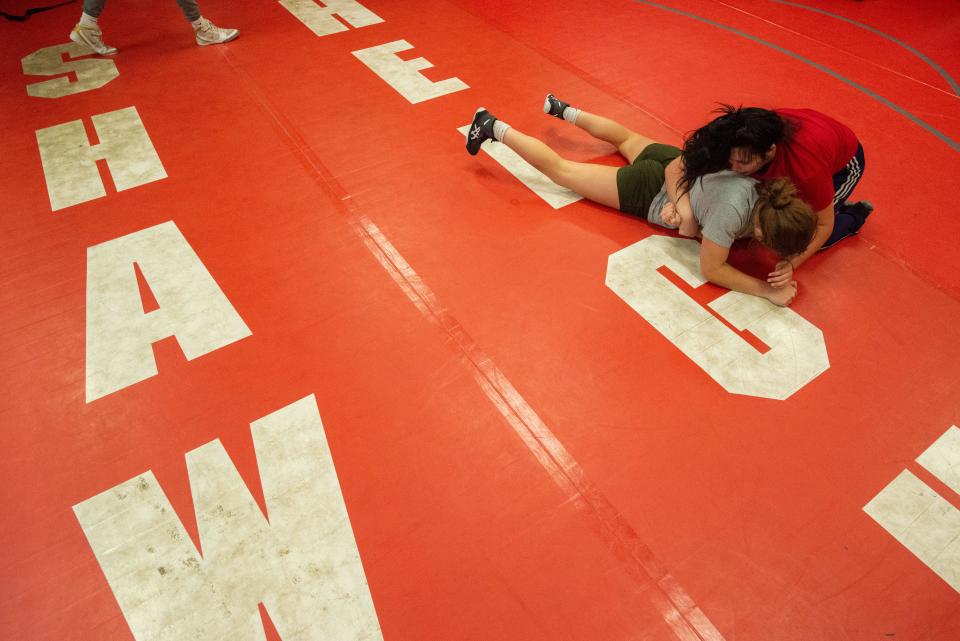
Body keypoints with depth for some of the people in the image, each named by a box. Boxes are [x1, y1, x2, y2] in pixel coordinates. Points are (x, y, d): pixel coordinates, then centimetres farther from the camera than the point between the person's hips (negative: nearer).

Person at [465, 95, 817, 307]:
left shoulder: (772, 191, -16)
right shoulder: (733, 212, -38)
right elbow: (710, 269, -27)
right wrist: (767, 289, -29)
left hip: (675, 162, 7)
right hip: (650, 191, -6)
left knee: (625, 138, 36)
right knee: (561, 170, 9)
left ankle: (563, 109, 52)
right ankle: (493, 127, 21)